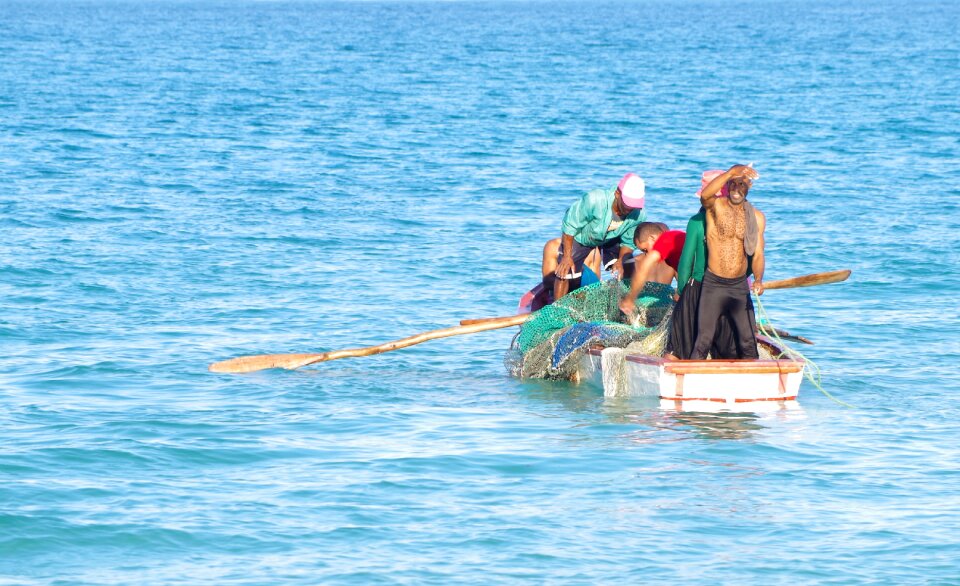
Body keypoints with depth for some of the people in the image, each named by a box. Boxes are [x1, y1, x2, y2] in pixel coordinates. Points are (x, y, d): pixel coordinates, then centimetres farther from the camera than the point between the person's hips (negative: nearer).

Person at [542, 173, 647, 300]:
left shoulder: (638, 215, -30)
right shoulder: (594, 200, -43)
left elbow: (628, 242, -9)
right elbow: (570, 225, -27)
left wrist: (620, 261, -27)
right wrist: (567, 257, -24)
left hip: (611, 239, 4)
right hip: (581, 237, -3)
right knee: (564, 273, -11)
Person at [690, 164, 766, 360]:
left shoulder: (757, 217, 7)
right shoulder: (715, 206, -4)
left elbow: (757, 255, 8)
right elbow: (705, 195, -29)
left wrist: (758, 279, -12)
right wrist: (731, 172, -40)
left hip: (740, 286, 3)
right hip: (713, 285, -3)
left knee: (748, 344, 3)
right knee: (704, 341, -8)